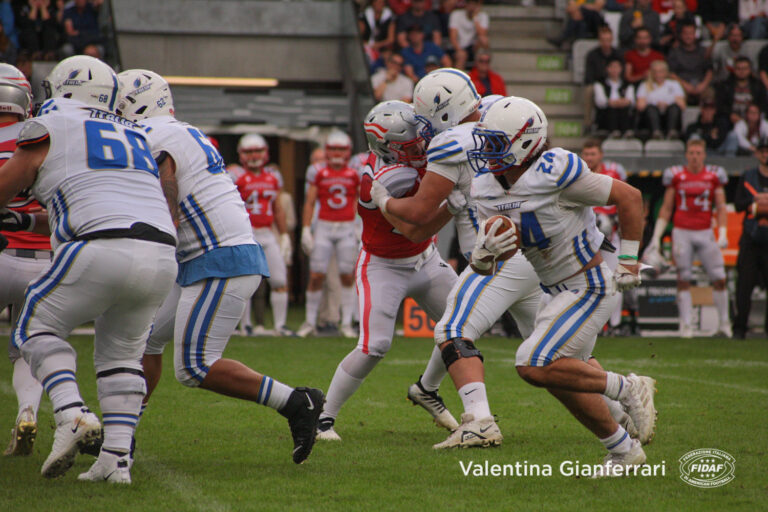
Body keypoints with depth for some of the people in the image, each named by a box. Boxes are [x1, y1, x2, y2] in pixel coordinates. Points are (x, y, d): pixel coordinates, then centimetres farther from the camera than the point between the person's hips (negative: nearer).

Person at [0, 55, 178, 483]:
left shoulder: (49, 132, 9)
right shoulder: (135, 139, 28)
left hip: (104, 254, -6)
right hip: (162, 255, 6)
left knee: (39, 327, 13)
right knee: (121, 354, 19)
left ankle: (72, 415, -9)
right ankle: (116, 458, 7)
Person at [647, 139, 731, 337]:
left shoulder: (714, 176, 4)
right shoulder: (676, 175, 2)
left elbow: (721, 207, 6)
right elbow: (666, 208, 8)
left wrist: (723, 234, -5)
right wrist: (656, 237, 5)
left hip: (705, 233, 1)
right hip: (682, 233, -1)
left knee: (719, 279, -2)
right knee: (683, 279, 0)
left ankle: (724, 322, 13)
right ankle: (686, 324, 6)